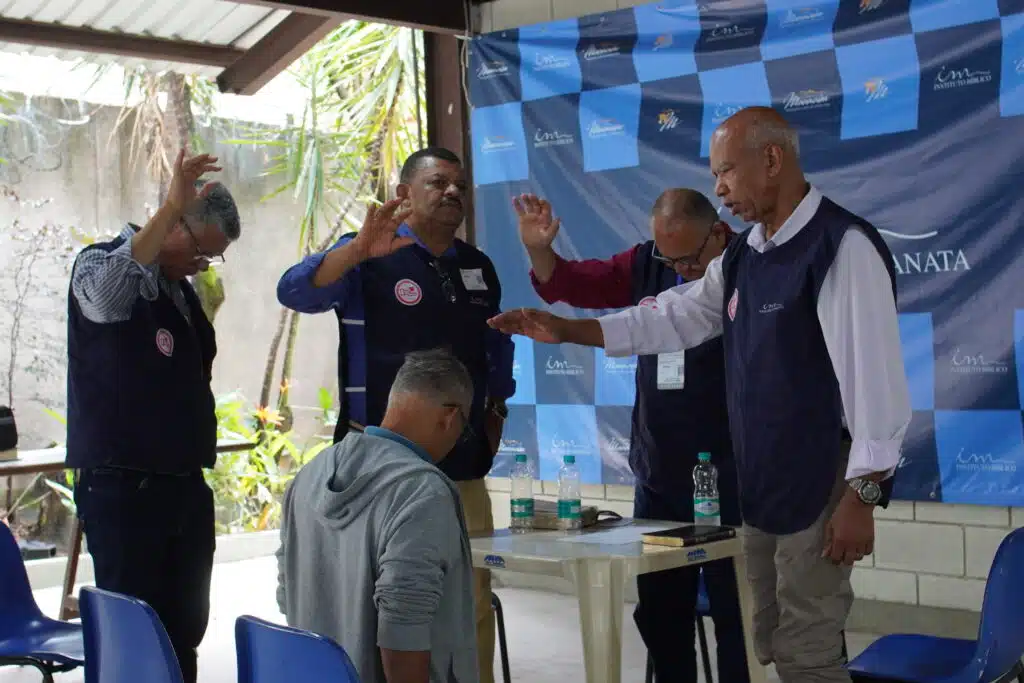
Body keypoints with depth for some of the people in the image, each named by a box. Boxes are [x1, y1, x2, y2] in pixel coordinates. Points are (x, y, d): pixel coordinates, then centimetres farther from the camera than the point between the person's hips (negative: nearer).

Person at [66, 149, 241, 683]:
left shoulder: (180, 287, 15)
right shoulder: (101, 264, -8)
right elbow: (106, 293, -36)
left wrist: (206, 312, 13)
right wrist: (170, 209, -39)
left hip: (186, 484, 8)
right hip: (124, 487, -8)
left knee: (185, 629, 13)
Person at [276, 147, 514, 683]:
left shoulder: (478, 268, 14)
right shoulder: (366, 258, -4)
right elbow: (295, 292, -21)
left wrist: (495, 415, 18)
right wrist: (358, 251, -35)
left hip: (463, 468, 5)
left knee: (474, 603, 9)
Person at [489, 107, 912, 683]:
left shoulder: (843, 246, -16)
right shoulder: (742, 256, 12)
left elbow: (875, 376, -19)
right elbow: (672, 320, 18)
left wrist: (862, 496, -20)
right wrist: (566, 331, 11)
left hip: (822, 484, -9)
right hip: (758, 483, 9)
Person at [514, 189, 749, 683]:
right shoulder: (647, 264, 4)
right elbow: (572, 284, 7)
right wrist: (539, 251, -10)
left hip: (730, 480, -5)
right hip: (657, 475, 6)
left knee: (735, 611, 4)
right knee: (658, 608, 16)